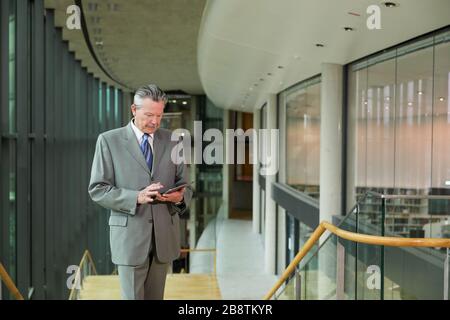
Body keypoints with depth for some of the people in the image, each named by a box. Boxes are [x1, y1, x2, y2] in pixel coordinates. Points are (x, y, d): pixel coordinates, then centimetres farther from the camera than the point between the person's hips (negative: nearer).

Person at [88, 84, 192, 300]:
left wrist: (180, 196, -14)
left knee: (156, 297, 13)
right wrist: (136, 197, -20)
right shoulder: (109, 141, -2)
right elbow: (97, 190, -6)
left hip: (164, 235, 3)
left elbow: (184, 186, 10)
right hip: (130, 235, -3)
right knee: (133, 296, 1)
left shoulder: (172, 141, 7)